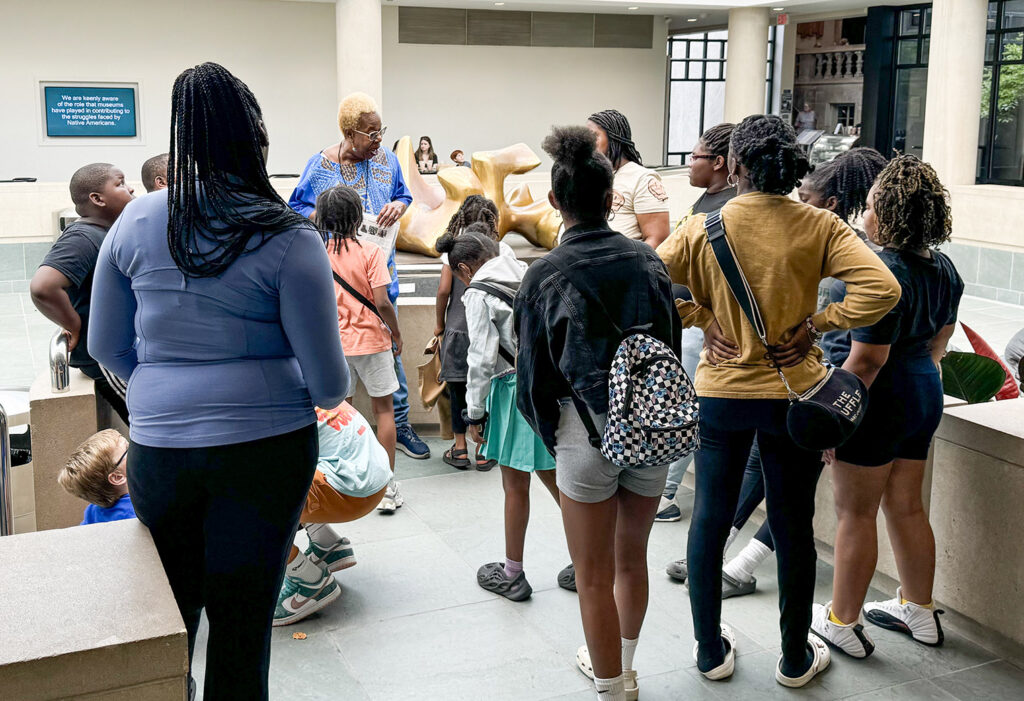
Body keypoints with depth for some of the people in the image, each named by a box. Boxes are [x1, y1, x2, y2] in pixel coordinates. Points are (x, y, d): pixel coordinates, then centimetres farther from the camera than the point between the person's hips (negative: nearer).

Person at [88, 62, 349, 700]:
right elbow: (328, 382, -11)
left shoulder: (136, 223, -1)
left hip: (158, 448, 3)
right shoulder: (288, 239, -12)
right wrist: (331, 393, 12)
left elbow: (107, 348, 9)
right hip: (265, 445, -3)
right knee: (243, 625, 12)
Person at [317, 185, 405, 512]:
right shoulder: (369, 252, -12)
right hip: (371, 340, -3)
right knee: (383, 409, 8)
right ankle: (387, 487, 12)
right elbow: (381, 303, -16)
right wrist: (397, 334, -1)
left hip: (333, 343, 3)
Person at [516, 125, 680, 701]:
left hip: (588, 428, -4)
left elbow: (535, 371, -4)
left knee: (594, 577, 10)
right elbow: (674, 345, 7)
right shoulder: (649, 261, 1)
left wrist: (549, 437, 11)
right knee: (632, 559, 22)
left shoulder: (547, 276, -8)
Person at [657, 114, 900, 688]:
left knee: (709, 518, 15)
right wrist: (817, 323, -11)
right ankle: (796, 658, 27)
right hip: (793, 392, 0)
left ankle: (711, 650, 26)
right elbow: (882, 288, -19)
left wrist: (699, 316, -2)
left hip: (719, 392, 1)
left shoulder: (704, 229, -8)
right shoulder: (818, 227, -9)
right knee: (793, 526, 12)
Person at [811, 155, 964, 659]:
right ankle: (919, 612, 32)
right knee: (906, 508, 19)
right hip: (923, 396, 9)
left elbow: (867, 358, -25)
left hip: (879, 401, -9)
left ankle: (842, 623, 16)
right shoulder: (943, 267, 6)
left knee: (855, 514, 4)